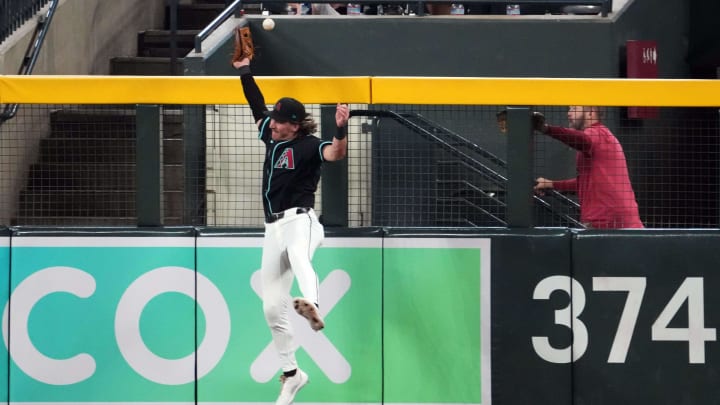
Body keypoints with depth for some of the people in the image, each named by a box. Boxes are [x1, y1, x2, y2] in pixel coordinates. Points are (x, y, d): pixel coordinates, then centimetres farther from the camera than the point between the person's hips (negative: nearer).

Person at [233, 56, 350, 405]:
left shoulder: (308, 145, -8)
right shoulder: (273, 137, 13)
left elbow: (335, 154, -28)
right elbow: (257, 105, 26)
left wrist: (341, 129, -45)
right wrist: (244, 69, 21)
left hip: (300, 220, -8)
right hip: (274, 228, 8)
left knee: (298, 254, -44)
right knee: (272, 308, 7)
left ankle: (312, 306, -73)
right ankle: (291, 373, 19)